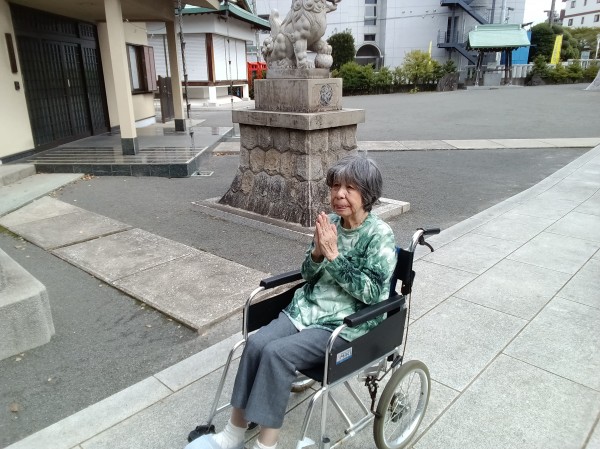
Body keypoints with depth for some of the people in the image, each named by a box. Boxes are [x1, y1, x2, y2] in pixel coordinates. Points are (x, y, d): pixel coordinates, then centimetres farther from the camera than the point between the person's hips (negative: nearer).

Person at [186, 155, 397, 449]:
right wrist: (317, 252, -14)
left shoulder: (380, 235, -12)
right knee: (256, 343, -17)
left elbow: (371, 293, -17)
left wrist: (333, 255, -21)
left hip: (347, 323, -5)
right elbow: (308, 274, 8)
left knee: (277, 353, -24)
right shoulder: (330, 223, 4)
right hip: (309, 307, 6)